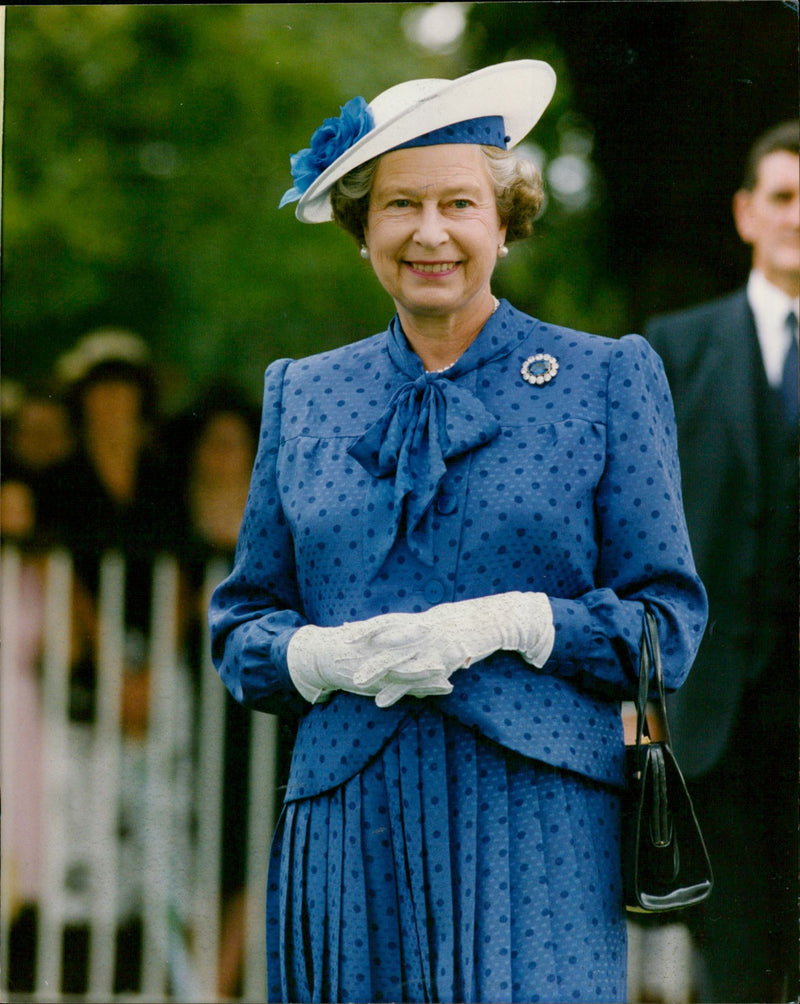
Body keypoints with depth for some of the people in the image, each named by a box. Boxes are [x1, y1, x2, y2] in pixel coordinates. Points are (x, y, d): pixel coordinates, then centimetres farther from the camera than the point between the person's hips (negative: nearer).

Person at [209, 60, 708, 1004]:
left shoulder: (608, 379, 8)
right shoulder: (302, 395, 16)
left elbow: (668, 620, 4)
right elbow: (241, 625, 16)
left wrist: (514, 623, -13)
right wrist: (326, 656, -6)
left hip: (536, 830, -2)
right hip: (350, 832, 3)